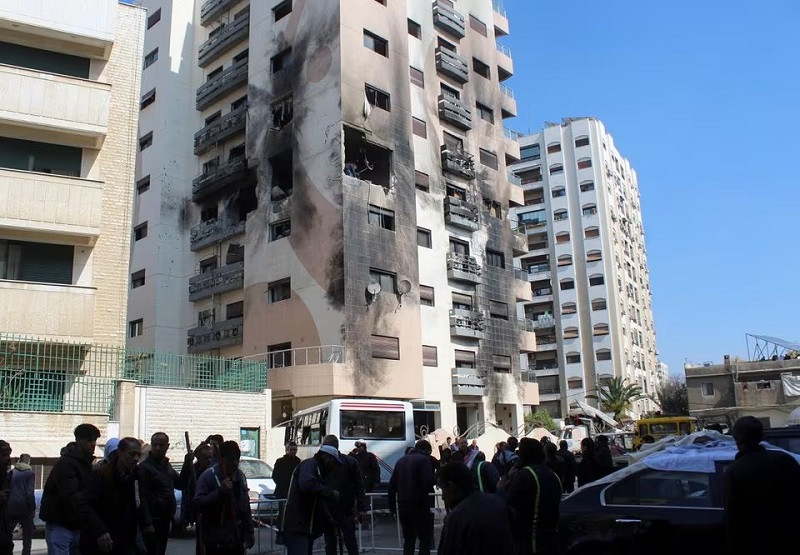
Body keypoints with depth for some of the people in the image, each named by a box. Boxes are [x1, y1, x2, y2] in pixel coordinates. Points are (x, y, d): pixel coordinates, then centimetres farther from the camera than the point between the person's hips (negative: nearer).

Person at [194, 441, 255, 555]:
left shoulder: (240, 476, 12)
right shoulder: (208, 476, -9)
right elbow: (198, 503, -18)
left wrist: (249, 532, 15)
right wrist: (220, 492, -28)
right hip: (216, 542, -6)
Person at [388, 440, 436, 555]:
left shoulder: (402, 459, 14)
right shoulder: (424, 459, -6)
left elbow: (392, 484, 12)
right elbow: (428, 482, -18)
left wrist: (392, 505, 16)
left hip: (402, 505, 6)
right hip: (419, 504, -6)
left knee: (408, 539, 16)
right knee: (426, 539, 2)